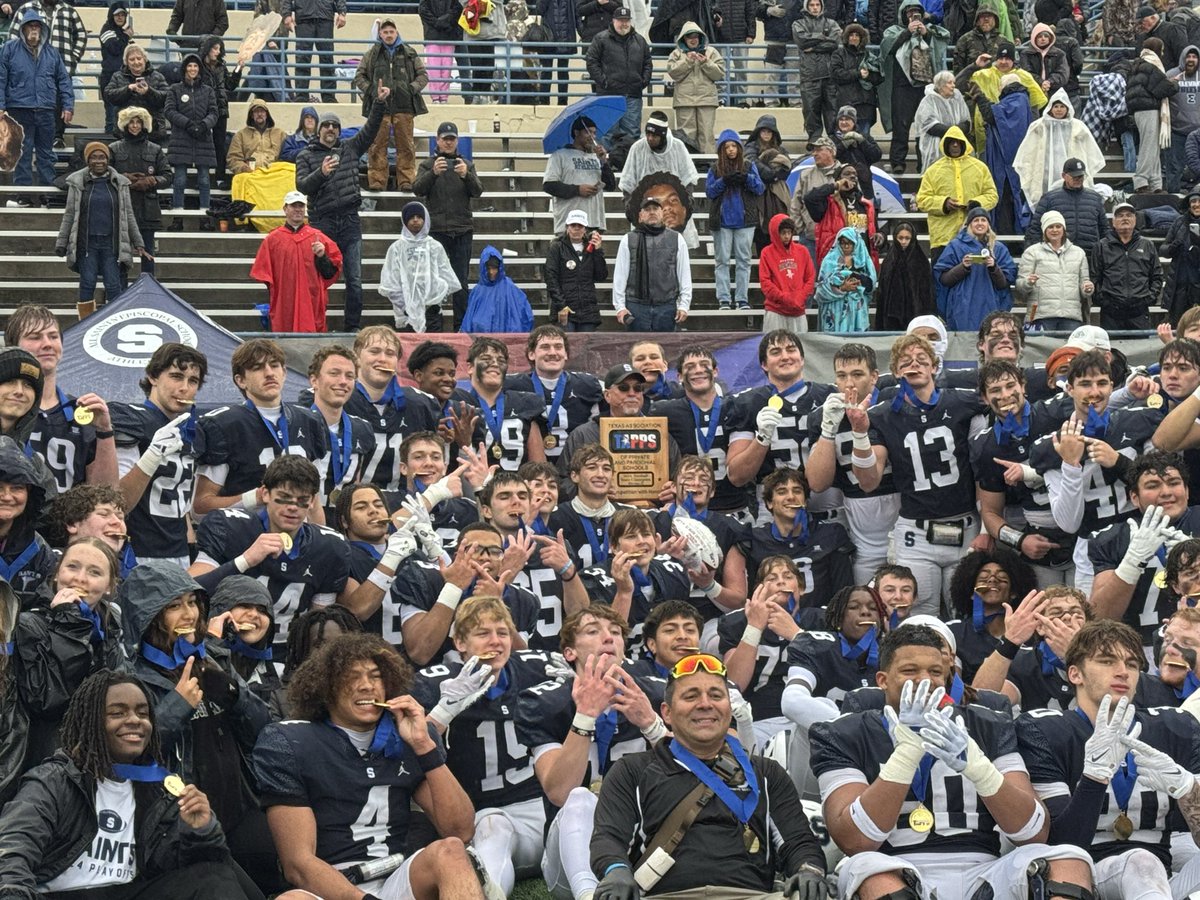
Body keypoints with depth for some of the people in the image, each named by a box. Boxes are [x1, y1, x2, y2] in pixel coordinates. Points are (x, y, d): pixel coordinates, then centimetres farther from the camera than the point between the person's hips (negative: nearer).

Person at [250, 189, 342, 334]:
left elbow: (331, 273, 9)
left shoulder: (317, 237, 10)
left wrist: (322, 256, -9)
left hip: (312, 306, 0)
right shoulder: (272, 239, 9)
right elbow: (262, 273, 10)